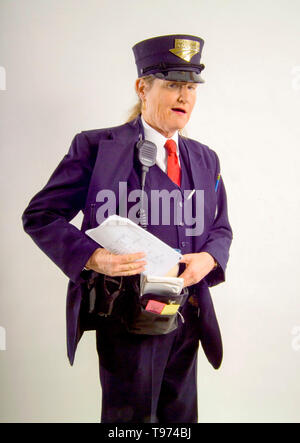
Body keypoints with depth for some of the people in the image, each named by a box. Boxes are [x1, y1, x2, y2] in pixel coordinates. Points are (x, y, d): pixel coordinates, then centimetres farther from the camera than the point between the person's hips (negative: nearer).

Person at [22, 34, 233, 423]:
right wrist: (91, 257, -24)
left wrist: (209, 258, -6)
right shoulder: (97, 147, -7)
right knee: (131, 417, 8)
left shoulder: (205, 158, 10)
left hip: (189, 316, 6)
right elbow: (40, 215, -7)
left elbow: (221, 228, 18)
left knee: (180, 416, 19)